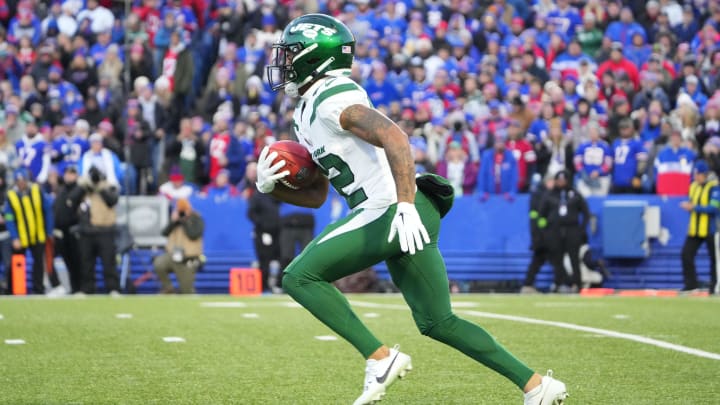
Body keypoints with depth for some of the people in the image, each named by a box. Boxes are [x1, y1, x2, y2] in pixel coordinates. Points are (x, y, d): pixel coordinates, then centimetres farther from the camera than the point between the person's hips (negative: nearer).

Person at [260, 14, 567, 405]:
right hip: (385, 214, 10)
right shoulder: (307, 113, 22)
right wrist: (270, 186, 10)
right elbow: (316, 196, 27)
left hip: (391, 211, -10)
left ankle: (380, 357, -10)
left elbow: (394, 137, -24)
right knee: (437, 323, 12)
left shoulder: (331, 99, -9)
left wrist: (405, 206, -32)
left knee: (300, 277, -9)